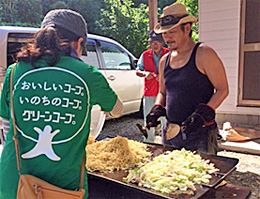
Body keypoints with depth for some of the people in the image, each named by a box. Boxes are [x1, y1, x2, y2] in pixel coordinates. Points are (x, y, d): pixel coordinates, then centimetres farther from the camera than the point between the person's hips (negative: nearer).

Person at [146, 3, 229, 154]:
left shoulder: (204, 54, -7)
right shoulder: (164, 61, 11)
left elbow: (222, 90, -8)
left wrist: (202, 114, -20)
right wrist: (157, 108, 1)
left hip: (200, 132, -6)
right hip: (170, 133, 6)